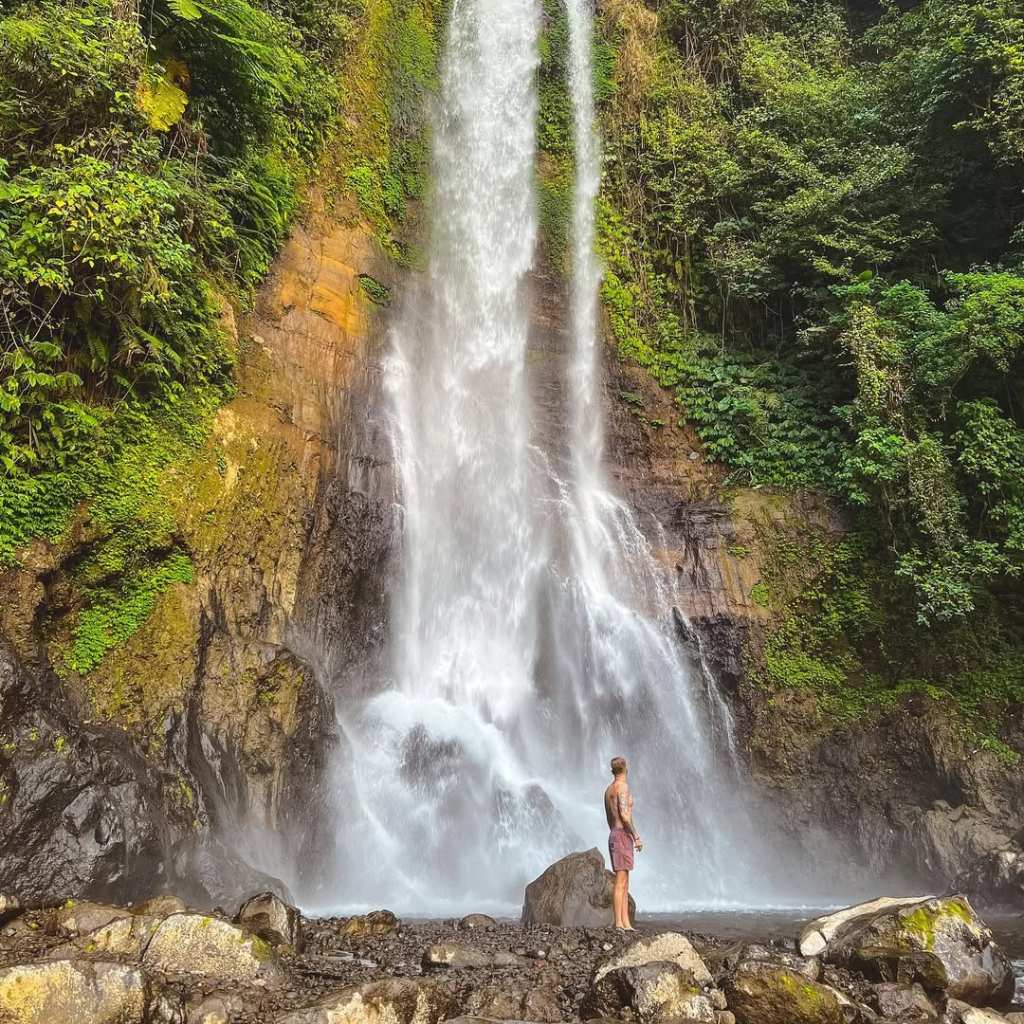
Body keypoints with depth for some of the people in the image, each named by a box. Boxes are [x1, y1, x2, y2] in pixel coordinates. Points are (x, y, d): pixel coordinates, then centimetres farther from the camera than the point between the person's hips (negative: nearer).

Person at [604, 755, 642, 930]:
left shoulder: (609, 789, 18)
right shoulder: (622, 786, -10)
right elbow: (624, 815, -19)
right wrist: (637, 837, -14)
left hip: (614, 835, 9)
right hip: (623, 835, -9)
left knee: (625, 882, 9)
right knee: (621, 881, -10)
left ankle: (626, 923, 8)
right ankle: (619, 924, -11)